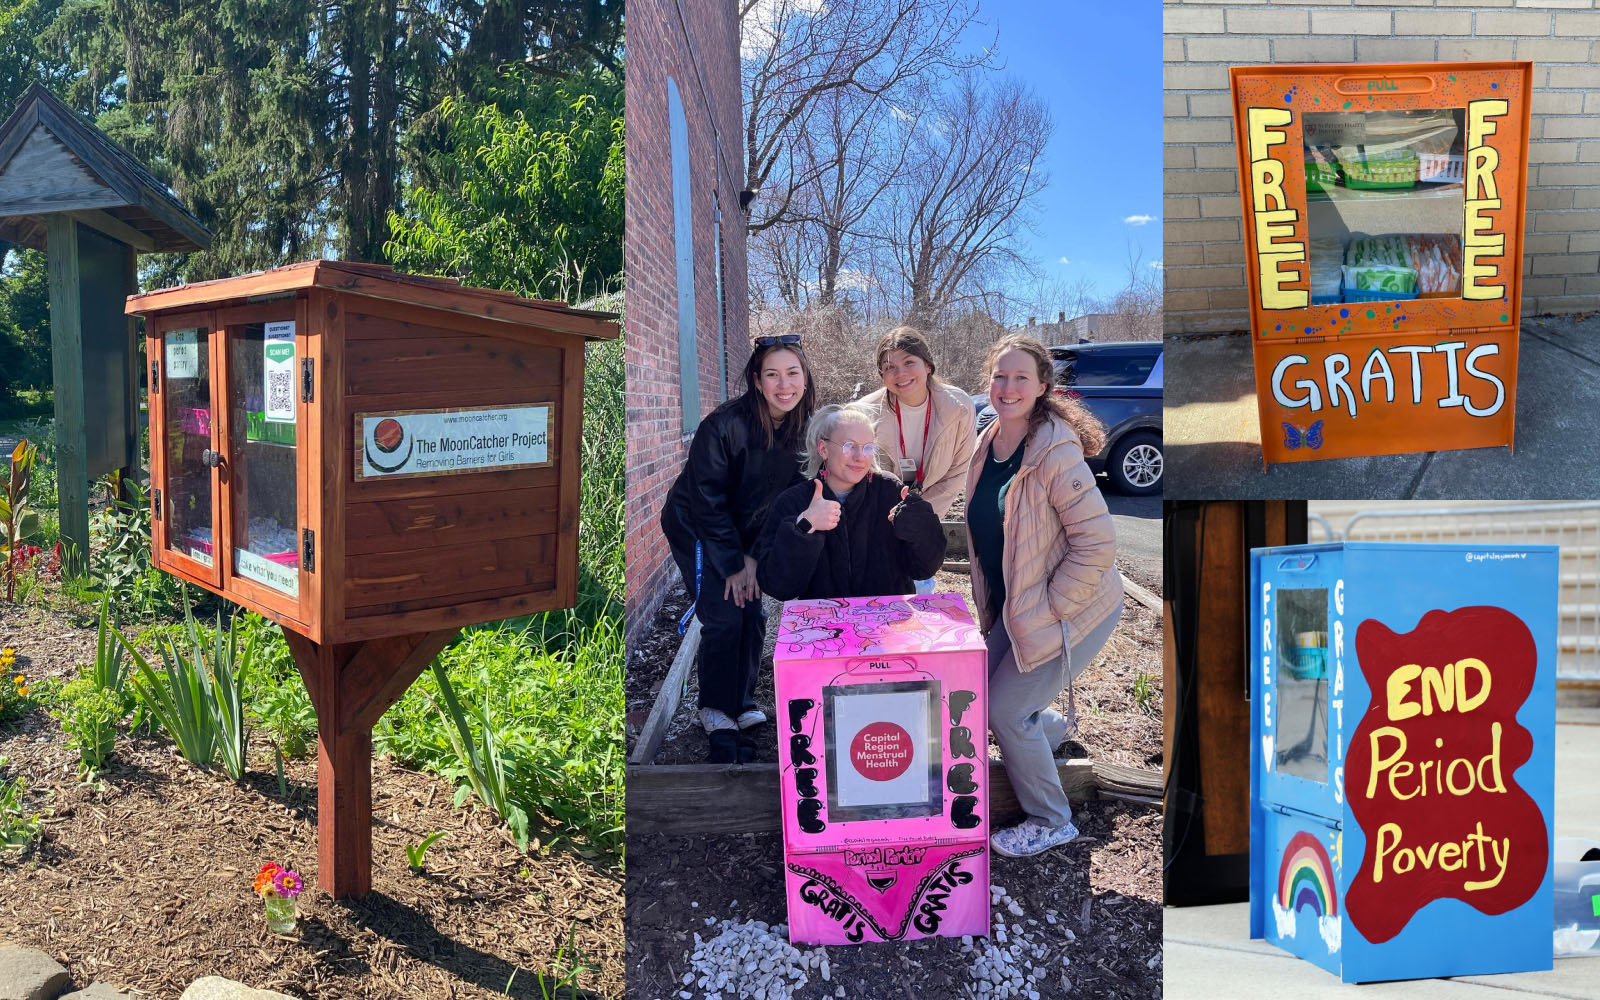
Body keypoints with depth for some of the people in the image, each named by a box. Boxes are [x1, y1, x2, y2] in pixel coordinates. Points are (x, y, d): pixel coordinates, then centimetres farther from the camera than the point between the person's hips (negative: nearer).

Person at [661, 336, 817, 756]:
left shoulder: (803, 429, -12)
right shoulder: (723, 425, -28)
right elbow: (707, 501, -22)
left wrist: (755, 556, -12)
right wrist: (734, 563, -19)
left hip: (747, 530, 5)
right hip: (696, 527, -5)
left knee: (754, 615, 4)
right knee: (724, 618, -11)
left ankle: (743, 704, 23)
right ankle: (716, 713, 6)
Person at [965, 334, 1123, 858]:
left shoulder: (1056, 453, -24)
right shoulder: (986, 448, 1)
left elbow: (1098, 544, -25)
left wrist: (1046, 608, -19)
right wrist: (992, 606, 11)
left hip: (1072, 610, -7)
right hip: (1013, 607, 7)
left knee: (1005, 709, -5)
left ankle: (1051, 823, 17)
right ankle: (1055, 727, 42)